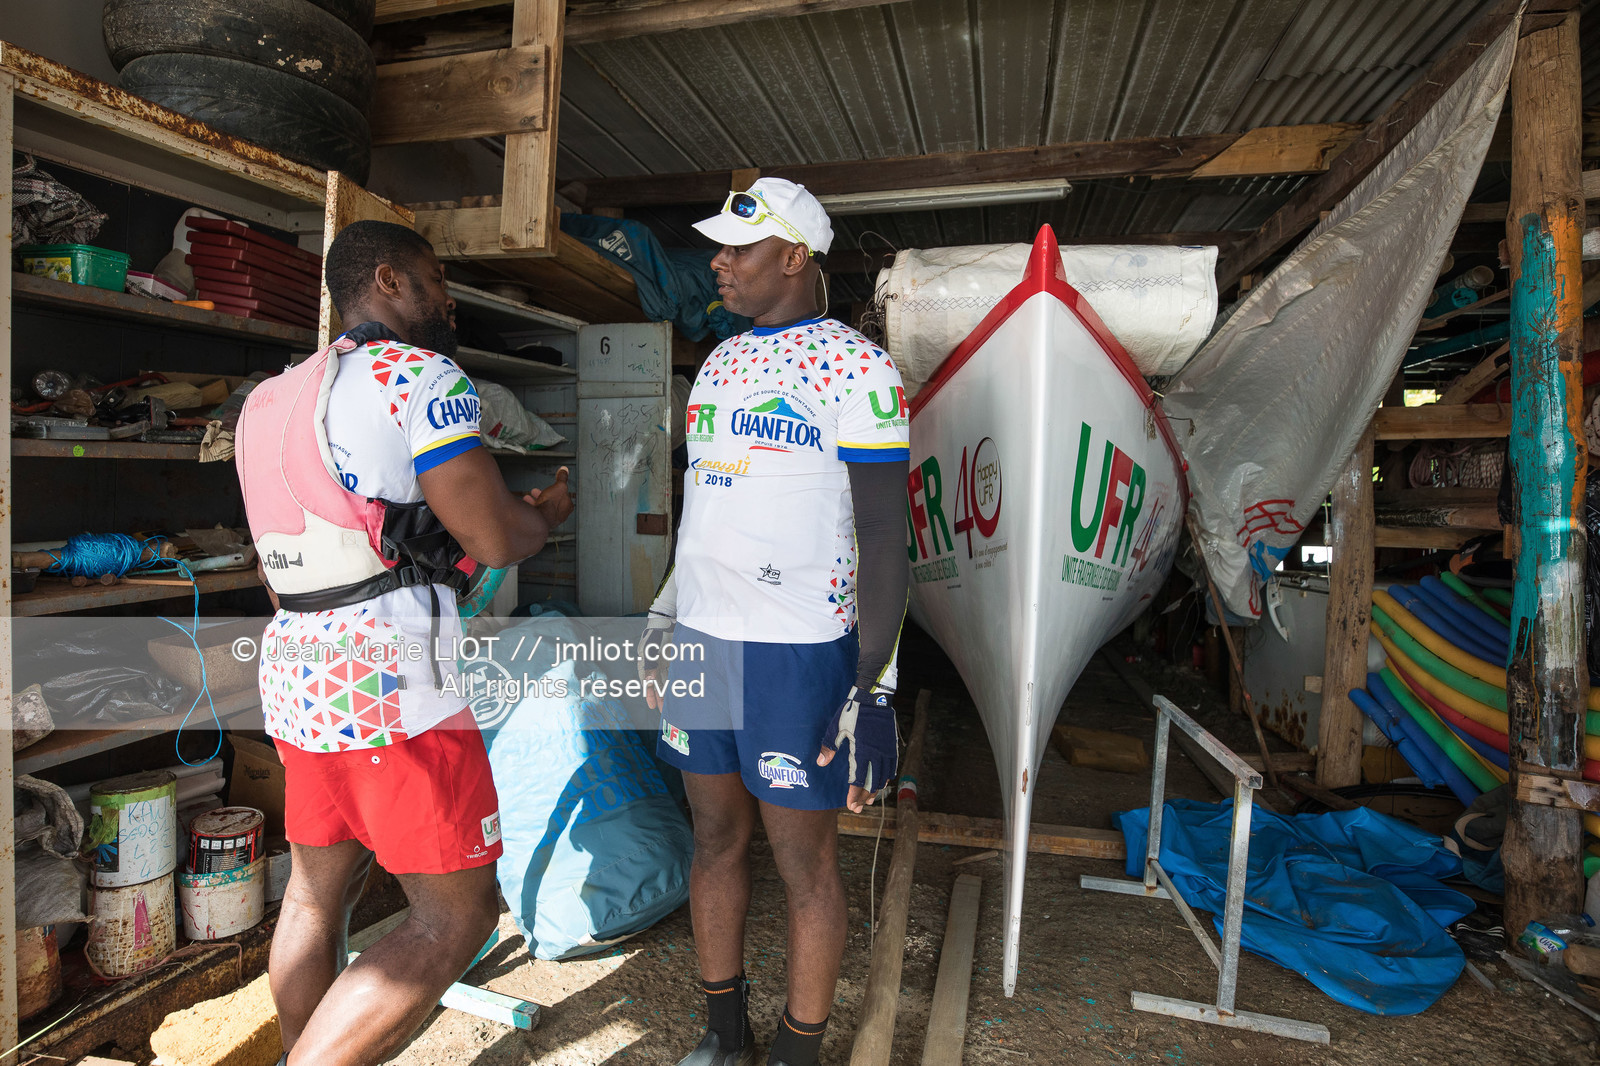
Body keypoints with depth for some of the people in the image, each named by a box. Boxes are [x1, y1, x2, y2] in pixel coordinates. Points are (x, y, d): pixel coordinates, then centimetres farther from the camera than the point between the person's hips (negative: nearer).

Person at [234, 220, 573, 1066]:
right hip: (393, 679, -9)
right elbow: (496, 540, -14)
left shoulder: (270, 398, 17)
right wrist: (551, 509, 6)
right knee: (457, 913, 1)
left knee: (318, 892, 20)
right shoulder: (421, 376, -10)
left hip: (294, 668, 9)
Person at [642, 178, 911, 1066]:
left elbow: (885, 541, -11)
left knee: (804, 862, 8)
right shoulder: (718, 363, 14)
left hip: (796, 655, -7)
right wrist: (664, 618, 19)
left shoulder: (853, 367, -8)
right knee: (715, 837, 17)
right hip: (699, 642, 7)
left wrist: (871, 689, -15)